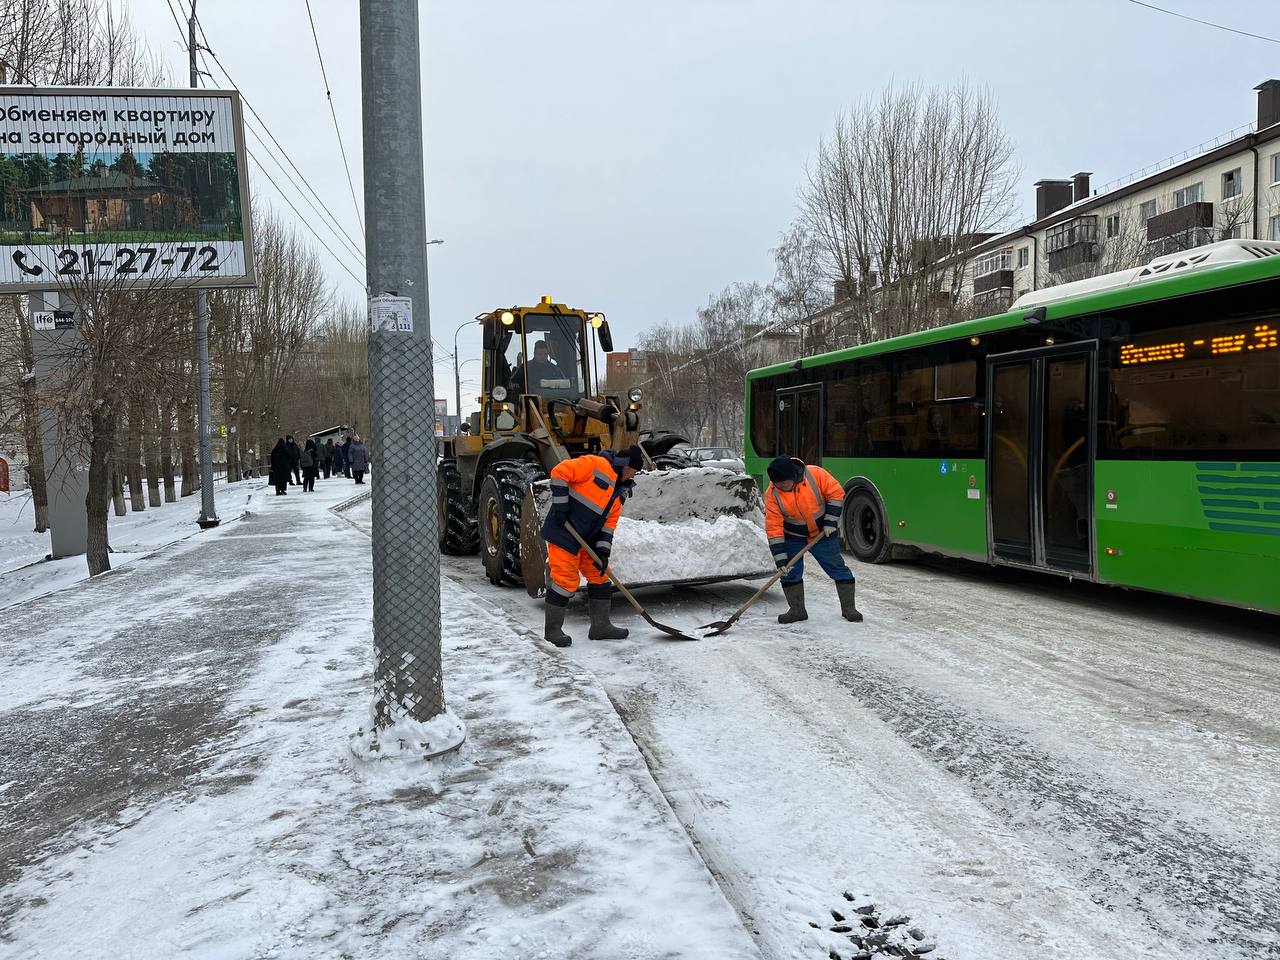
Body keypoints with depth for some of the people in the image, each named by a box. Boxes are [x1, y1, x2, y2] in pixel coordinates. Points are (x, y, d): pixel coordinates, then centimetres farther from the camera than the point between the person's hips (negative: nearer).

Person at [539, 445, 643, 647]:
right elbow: (559, 472, -18)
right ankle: (552, 629, 5)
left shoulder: (620, 492, 14)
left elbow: (609, 523, 11)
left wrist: (603, 551, -1)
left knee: (600, 576, 12)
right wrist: (560, 506, -19)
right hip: (563, 534, -9)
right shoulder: (596, 464, -12)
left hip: (587, 540, 9)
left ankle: (600, 626, 22)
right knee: (566, 581, -8)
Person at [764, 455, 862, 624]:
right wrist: (781, 560, -22)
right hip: (793, 538, 1)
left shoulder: (815, 474, -25)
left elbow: (836, 493, -12)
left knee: (838, 569, 5)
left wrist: (830, 522, -16)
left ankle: (848, 608, 18)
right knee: (789, 572, -2)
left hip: (823, 533, -1)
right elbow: (774, 528, -19)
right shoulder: (772, 494, -21)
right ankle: (797, 610, 13)